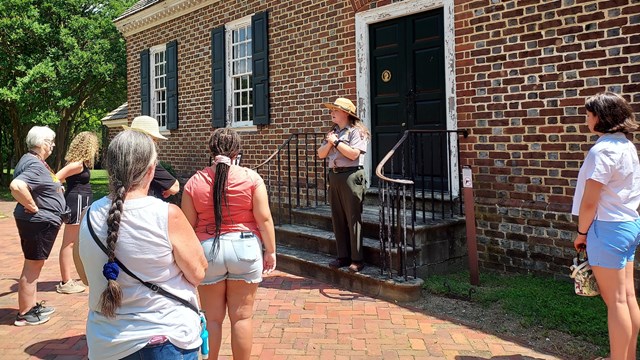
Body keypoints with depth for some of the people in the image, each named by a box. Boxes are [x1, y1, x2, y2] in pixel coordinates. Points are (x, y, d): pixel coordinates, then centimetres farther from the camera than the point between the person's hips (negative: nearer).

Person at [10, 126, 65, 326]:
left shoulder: (33, 161, 12)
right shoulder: (34, 165, -21)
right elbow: (16, 186, -37)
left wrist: (55, 187, 12)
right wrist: (32, 207, -25)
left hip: (42, 223, 11)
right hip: (38, 222, -11)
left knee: (34, 266, 19)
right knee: (32, 267, -1)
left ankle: (33, 305, 32)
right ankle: (24, 314, 9)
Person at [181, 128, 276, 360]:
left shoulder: (194, 182, -1)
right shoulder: (251, 178, -5)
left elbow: (188, 225, 1)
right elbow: (264, 219, -6)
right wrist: (271, 251, 4)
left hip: (207, 250, 1)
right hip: (244, 248, -1)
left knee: (212, 317, 12)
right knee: (242, 316, 9)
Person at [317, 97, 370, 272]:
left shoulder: (356, 131, -5)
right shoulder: (333, 132, 18)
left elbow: (354, 154, -18)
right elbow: (321, 154, 14)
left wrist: (336, 142, -10)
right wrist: (329, 143, -4)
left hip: (350, 176, -7)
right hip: (334, 176, 8)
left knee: (353, 219, -4)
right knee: (338, 219, 9)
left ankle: (357, 259, 2)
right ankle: (343, 256, 17)